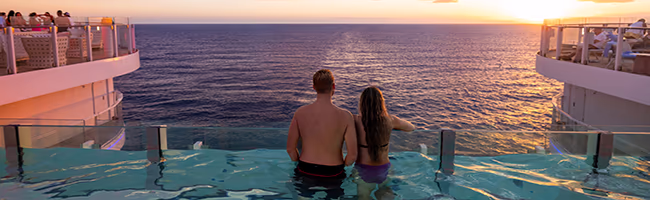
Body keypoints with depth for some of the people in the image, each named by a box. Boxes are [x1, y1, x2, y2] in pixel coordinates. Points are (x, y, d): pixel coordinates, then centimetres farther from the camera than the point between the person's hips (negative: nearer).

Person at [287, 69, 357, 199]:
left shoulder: (300, 113, -12)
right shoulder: (345, 116, -19)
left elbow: (290, 149, -4)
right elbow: (352, 156, -16)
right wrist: (342, 166, 5)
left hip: (305, 171, 2)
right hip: (332, 174, -2)